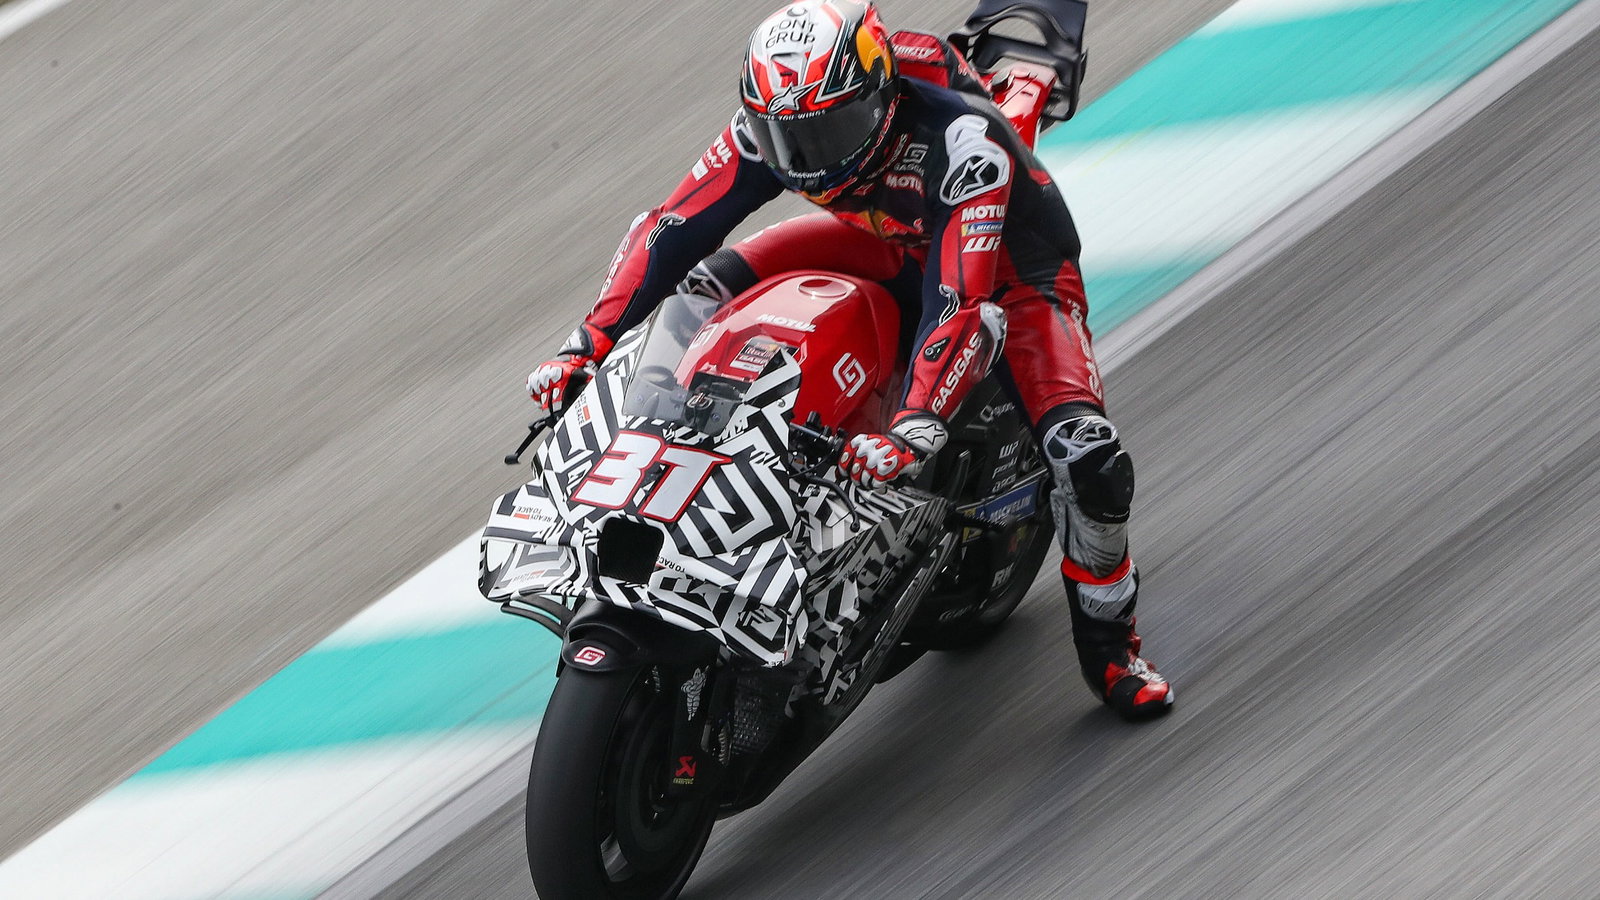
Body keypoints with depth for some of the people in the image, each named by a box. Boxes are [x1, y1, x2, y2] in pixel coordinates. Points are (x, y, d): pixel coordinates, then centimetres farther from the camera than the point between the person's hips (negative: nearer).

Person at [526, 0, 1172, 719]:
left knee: (1087, 456, -27)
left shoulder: (962, 140, -40)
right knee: (698, 289, -12)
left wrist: (911, 432, -60)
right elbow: (670, 229, -19)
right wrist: (585, 347, -28)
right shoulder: (768, 127, -23)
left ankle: (1108, 645, -1)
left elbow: (966, 303, -48)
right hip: (893, 249, 5)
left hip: (1013, 268, -5)